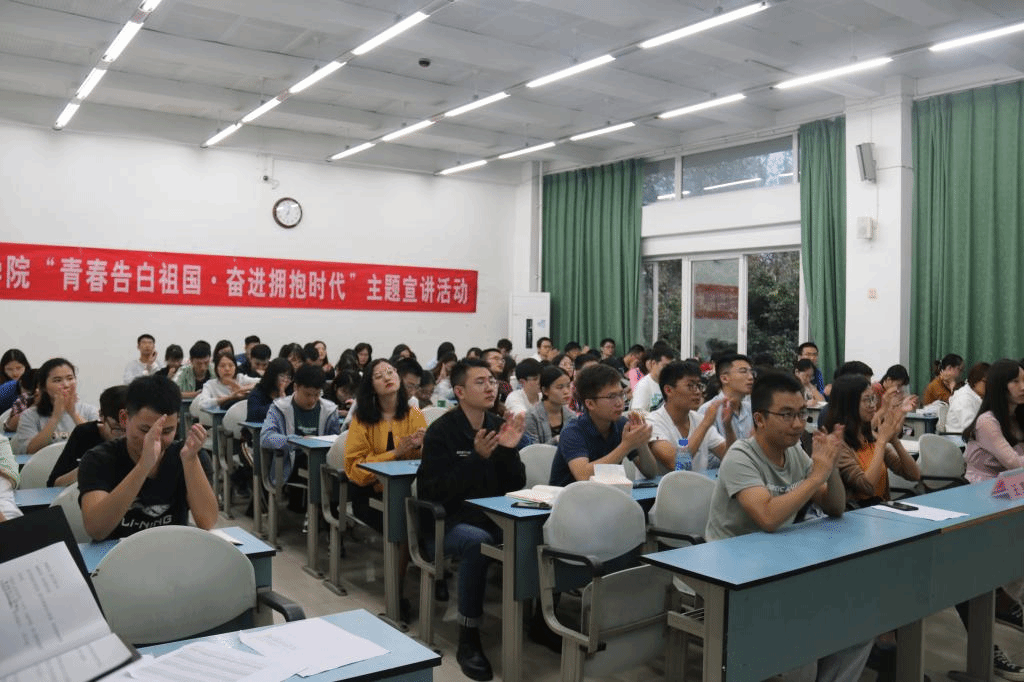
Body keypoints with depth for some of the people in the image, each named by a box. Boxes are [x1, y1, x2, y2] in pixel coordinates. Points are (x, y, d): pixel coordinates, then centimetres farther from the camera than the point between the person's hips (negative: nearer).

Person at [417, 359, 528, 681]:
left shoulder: (500, 425, 5)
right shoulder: (441, 431, -10)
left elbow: (516, 485, 6)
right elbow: (433, 491, -17)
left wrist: (511, 450, -13)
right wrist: (477, 457, -25)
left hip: (492, 516, 5)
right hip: (450, 521, -4)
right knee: (478, 542, -36)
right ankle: (468, 640, -21)